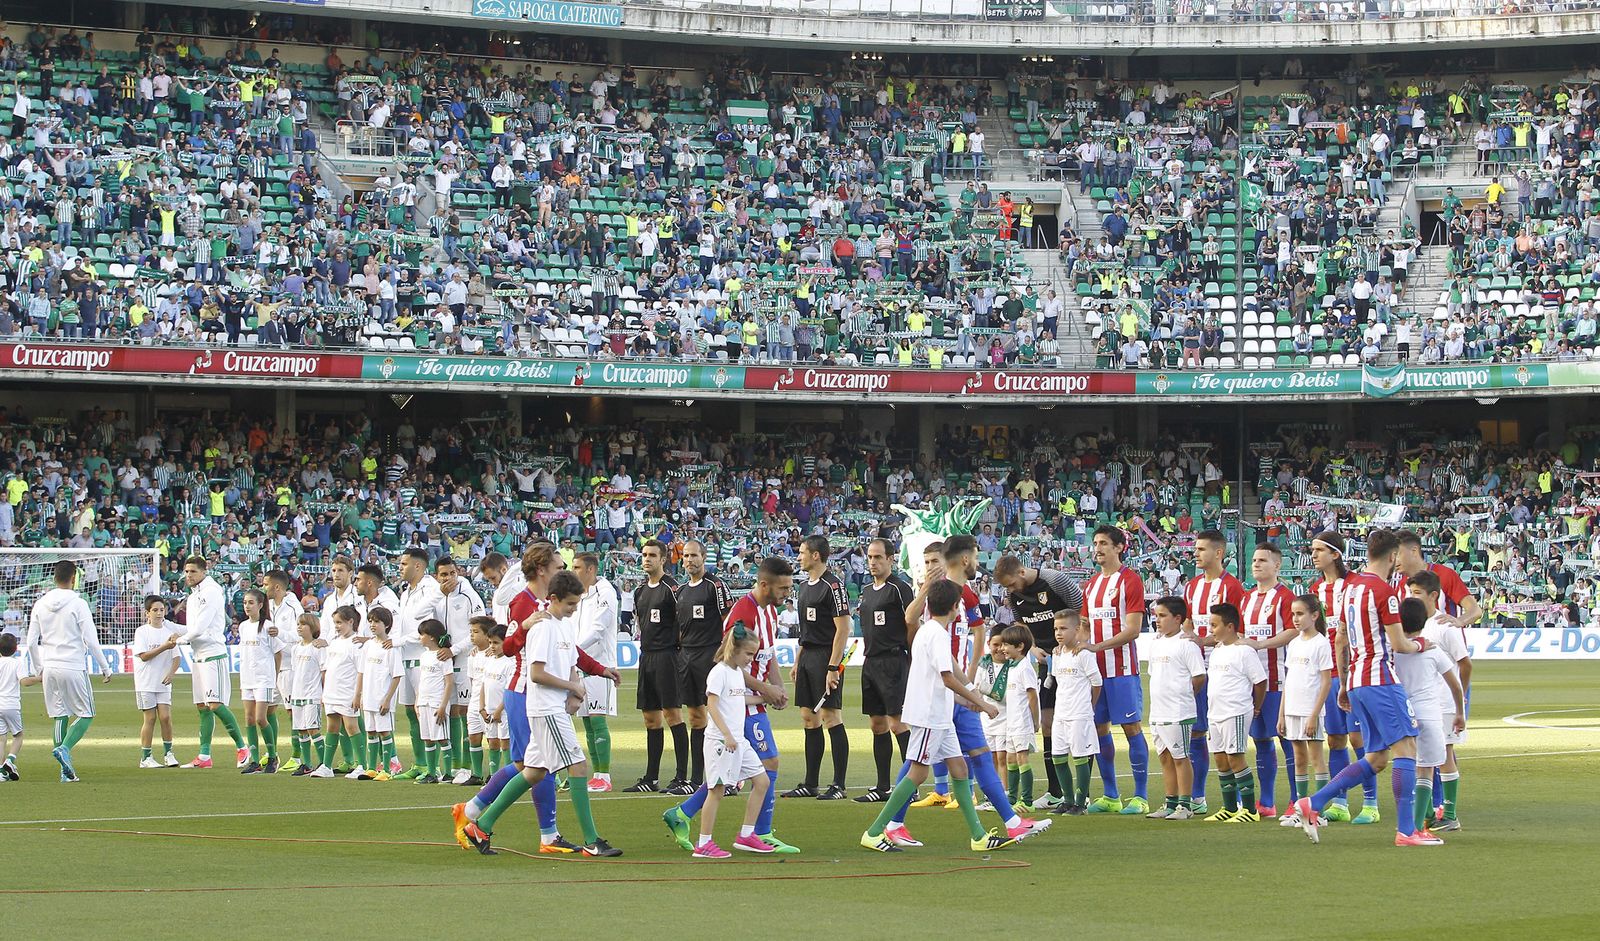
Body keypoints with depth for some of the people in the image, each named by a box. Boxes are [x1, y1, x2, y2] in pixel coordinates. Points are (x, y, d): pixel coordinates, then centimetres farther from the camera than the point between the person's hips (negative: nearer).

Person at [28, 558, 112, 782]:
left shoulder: (40, 604, 6)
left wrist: (39, 669, 20)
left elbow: (31, 642, 8)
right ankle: (64, 748, -18)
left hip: (50, 668, 5)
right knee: (86, 714, 6)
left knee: (60, 717, 10)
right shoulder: (78, 604, -9)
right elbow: (91, 641, -11)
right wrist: (105, 669, -2)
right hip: (73, 668, -5)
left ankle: (66, 771, 6)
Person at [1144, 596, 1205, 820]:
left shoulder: (1186, 644, -11)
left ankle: (1185, 805, 2)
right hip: (1157, 712, 8)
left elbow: (1199, 677, -13)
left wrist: (1183, 695, -3)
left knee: (1180, 757, -3)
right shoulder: (1156, 643, 14)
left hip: (1178, 713, -8)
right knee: (1165, 758, 13)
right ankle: (1171, 804, 20)